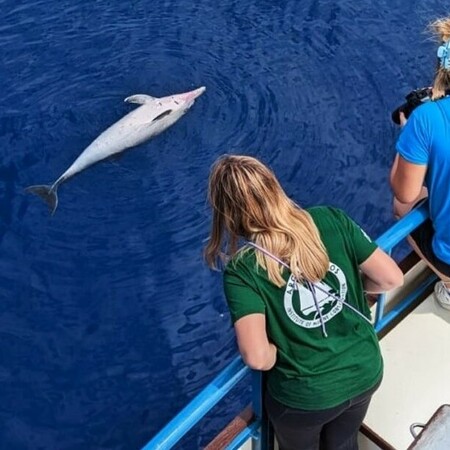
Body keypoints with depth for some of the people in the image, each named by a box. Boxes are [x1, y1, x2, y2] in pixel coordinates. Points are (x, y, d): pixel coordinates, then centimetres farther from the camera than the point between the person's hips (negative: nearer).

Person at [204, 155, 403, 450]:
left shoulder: (242, 270, -24)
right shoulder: (331, 220, -17)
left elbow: (257, 357, -32)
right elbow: (392, 278, -11)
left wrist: (276, 355, -9)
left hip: (306, 397, -3)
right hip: (366, 371, 3)